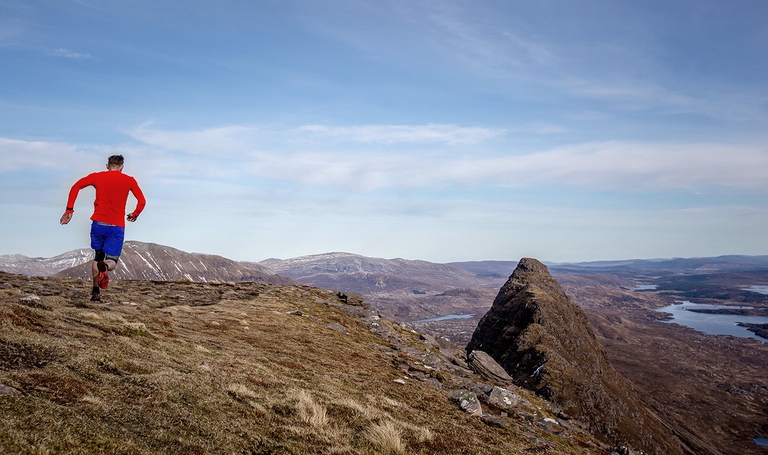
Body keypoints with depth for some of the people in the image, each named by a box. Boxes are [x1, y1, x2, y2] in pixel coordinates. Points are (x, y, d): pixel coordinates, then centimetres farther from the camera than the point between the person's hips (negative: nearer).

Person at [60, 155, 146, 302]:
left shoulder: (97, 177, 9)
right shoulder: (129, 180, 6)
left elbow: (76, 187, -1)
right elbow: (142, 201, 2)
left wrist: (69, 210, 0)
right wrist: (134, 215, 20)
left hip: (98, 223, 2)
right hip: (117, 227, -2)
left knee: (97, 257, 21)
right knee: (112, 262, 5)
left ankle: (95, 292, 16)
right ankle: (105, 266, -33)